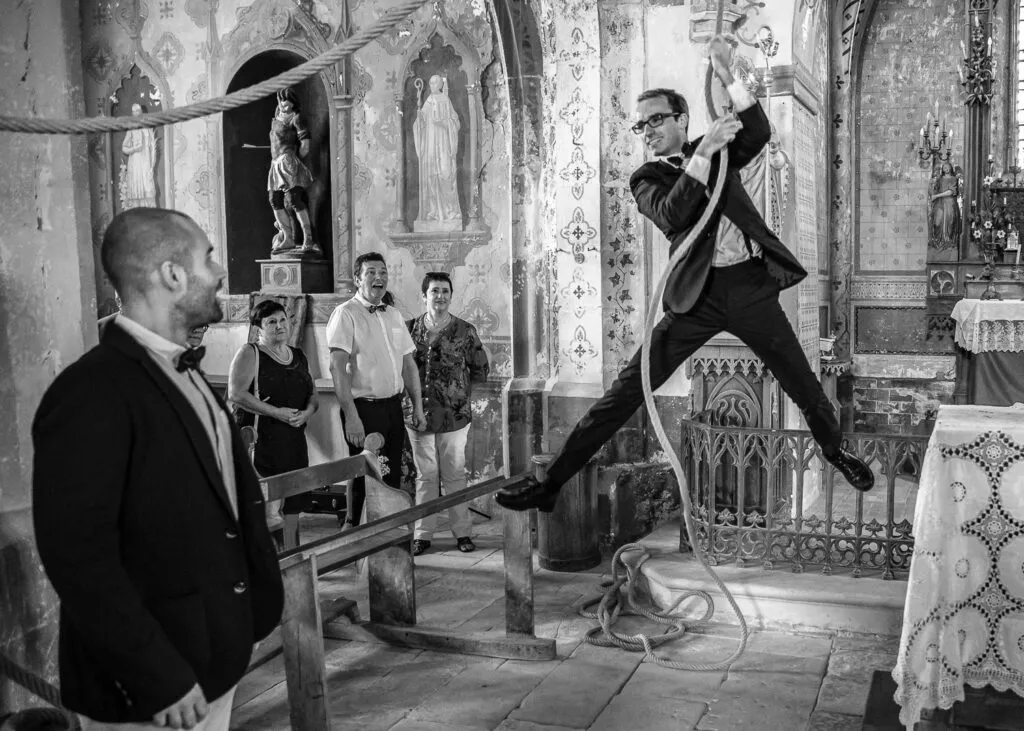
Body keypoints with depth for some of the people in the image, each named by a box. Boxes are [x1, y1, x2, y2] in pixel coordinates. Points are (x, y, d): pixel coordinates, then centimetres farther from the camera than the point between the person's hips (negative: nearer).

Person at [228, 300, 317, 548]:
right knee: (269, 511, -14)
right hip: (262, 441, -6)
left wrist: (307, 412, -4)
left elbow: (312, 395, 20)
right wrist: (276, 412, -17)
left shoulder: (299, 357, 17)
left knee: (291, 507, 10)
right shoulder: (249, 353, -3)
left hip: (294, 442, 6)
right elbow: (236, 394, -13)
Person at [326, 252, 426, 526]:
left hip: (393, 407, 7)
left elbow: (408, 363, 18)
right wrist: (351, 416, -24)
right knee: (367, 481, -2)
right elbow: (338, 367, -17)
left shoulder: (394, 315, 14)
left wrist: (417, 405, 11)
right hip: (364, 409, -7)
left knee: (392, 479, 11)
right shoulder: (346, 314, -8)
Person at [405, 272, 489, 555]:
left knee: (455, 475, 7)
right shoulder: (409, 328, 1)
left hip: (455, 415, -1)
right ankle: (422, 534, 17)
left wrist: (461, 392, 5)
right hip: (418, 414, 1)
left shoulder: (465, 331, -2)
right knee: (425, 476, 9)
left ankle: (462, 532, 17)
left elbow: (480, 369, 7)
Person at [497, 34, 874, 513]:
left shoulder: (717, 151, 12)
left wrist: (727, 78, -18)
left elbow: (758, 134, -8)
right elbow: (671, 214, -15)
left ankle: (834, 450, 43)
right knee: (626, 392, -8)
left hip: (751, 285, 2)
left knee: (804, 387, 13)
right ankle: (551, 484, -5)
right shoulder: (646, 179, 5)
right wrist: (703, 153, -23)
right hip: (697, 293, -2)